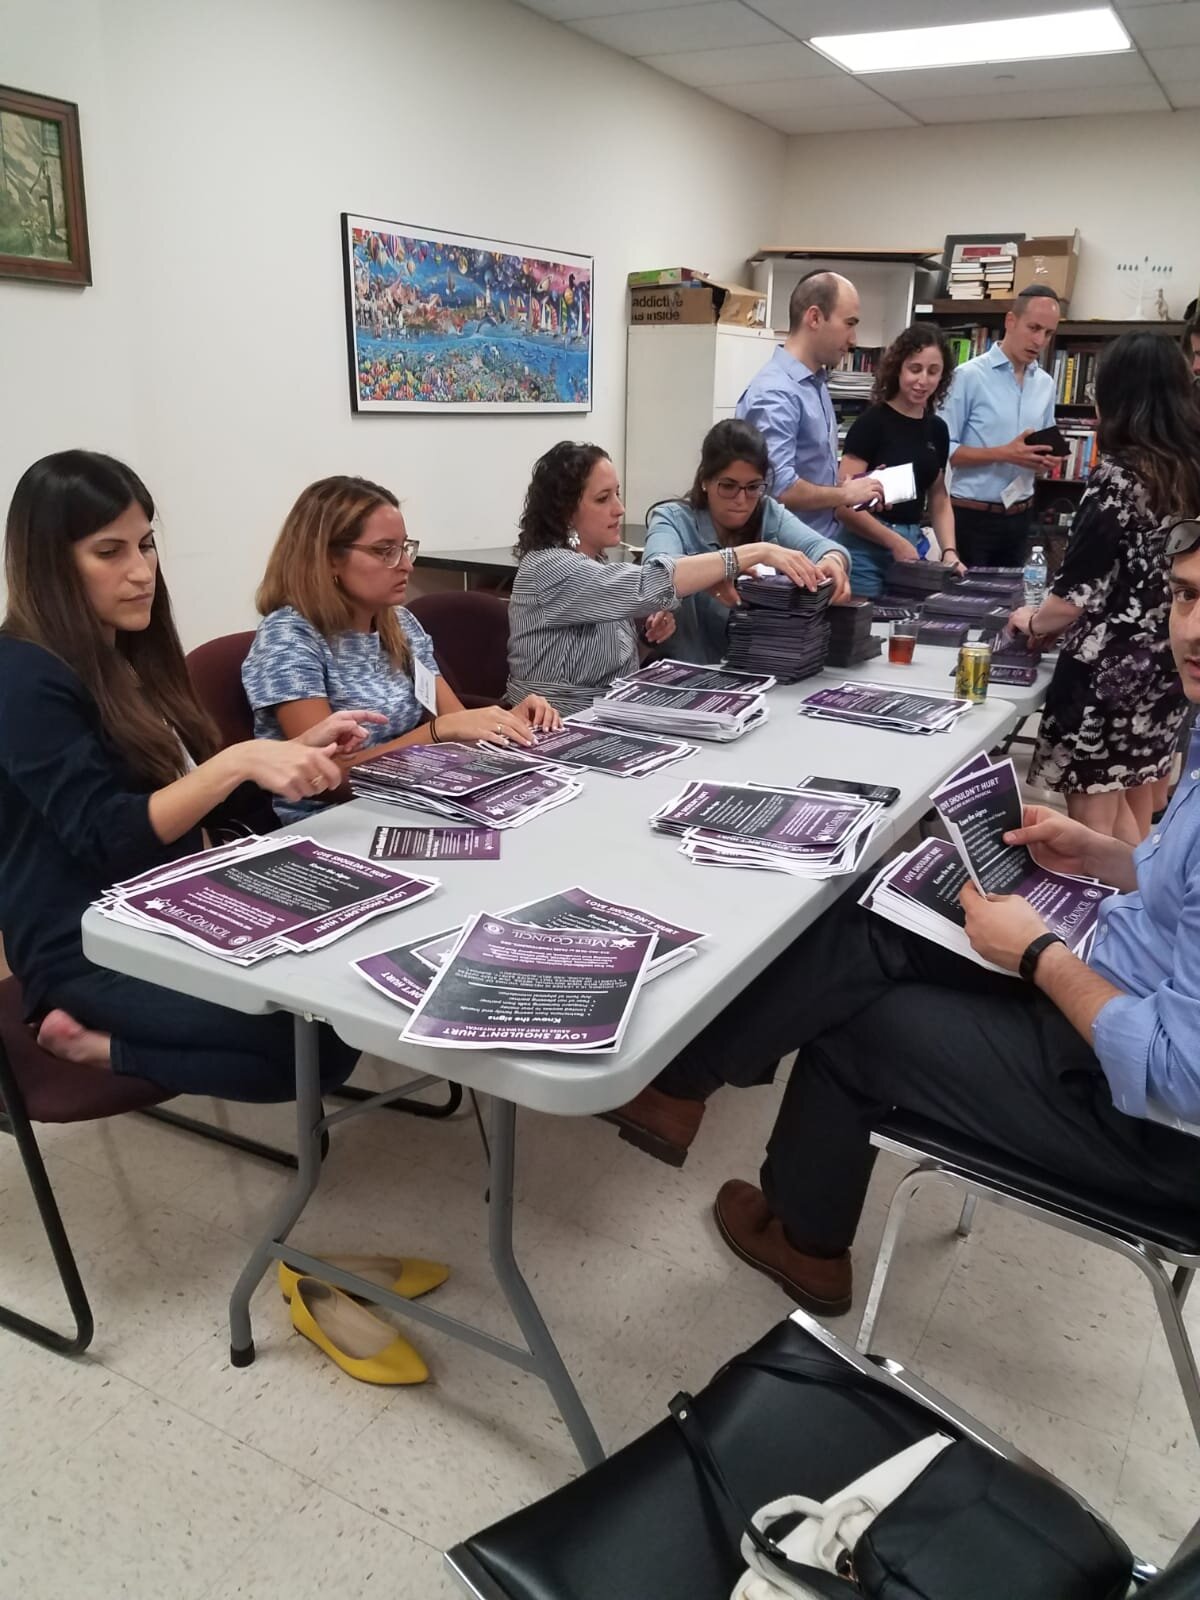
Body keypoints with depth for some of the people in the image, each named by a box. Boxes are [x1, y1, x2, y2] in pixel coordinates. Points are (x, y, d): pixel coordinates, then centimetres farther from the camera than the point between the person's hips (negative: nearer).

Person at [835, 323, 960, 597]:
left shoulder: (937, 429, 10)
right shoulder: (871, 422, -8)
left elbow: (939, 500, 18)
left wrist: (949, 551, 2)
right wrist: (895, 542, -13)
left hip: (914, 547, 6)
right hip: (866, 550, -6)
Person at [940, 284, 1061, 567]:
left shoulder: (1046, 384, 10)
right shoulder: (970, 375, -9)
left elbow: (1043, 448, 18)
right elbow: (944, 449, -14)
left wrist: (1044, 459, -6)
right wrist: (1004, 454, -21)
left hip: (1019, 516, 6)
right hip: (972, 514, -6)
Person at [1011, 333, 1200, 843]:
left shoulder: (1117, 477, -15)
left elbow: (1080, 590, -15)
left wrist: (1034, 622, 6)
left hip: (1108, 671, -8)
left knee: (1092, 831, 3)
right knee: (1134, 825, 19)